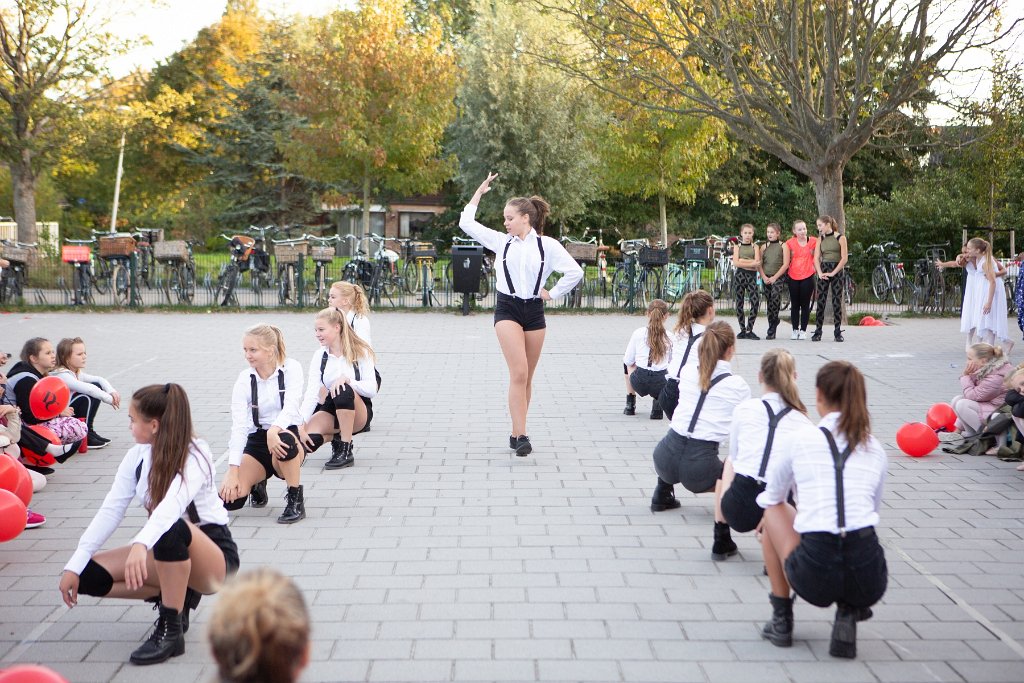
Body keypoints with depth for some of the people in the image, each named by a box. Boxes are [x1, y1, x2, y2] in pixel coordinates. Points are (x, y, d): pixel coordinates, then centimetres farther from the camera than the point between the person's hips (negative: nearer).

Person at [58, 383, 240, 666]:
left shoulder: (194, 454, -21)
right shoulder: (137, 456, -1)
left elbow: (172, 504, -40)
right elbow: (110, 511, -6)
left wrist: (141, 544, -58)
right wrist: (74, 565, -15)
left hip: (211, 553, -7)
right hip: (167, 553, 7)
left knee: (172, 530, -40)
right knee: (90, 574, -12)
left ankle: (171, 629, -24)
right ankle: (175, 595, 3)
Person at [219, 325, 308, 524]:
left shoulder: (291, 368, -7)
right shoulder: (244, 379, -5)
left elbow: (291, 406, -22)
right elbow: (238, 425, -14)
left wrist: (274, 430, -44)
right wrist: (233, 470, -23)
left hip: (286, 437, -2)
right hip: (256, 441, 2)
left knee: (284, 439, -41)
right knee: (229, 497, -21)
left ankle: (296, 500, -18)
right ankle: (257, 484, 16)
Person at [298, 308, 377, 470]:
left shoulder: (360, 352, -7)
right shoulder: (319, 356, 1)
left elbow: (372, 389, -17)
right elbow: (311, 393, -9)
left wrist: (346, 379, -33)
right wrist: (301, 424, -22)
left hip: (359, 412, -3)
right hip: (332, 410, 3)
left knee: (343, 390, -37)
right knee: (305, 438, -27)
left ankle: (346, 451, -25)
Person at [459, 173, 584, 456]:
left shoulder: (547, 244, 1)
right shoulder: (501, 241, 6)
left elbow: (575, 272, 2)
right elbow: (466, 223, 7)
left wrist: (552, 293, 2)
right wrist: (479, 192, 7)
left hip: (534, 311, 1)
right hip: (507, 310, -1)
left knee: (527, 377, 8)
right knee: (519, 373, -16)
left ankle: (517, 433, 19)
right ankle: (521, 435, -19)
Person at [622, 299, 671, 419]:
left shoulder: (638, 333, 0)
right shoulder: (669, 336, 1)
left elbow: (628, 361, 6)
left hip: (639, 382, 1)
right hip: (660, 384, -1)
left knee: (627, 362, 33)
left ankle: (630, 404, 31)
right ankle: (658, 406, 10)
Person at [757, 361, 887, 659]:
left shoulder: (796, 440, 4)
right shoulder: (876, 449, 12)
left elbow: (772, 497, 21)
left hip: (815, 576, -2)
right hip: (869, 581, 3)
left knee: (773, 511, 26)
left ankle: (781, 620, 24)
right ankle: (848, 613, 10)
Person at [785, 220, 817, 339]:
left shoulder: (813, 241, -1)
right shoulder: (790, 243, 0)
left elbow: (816, 258, 6)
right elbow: (786, 260, 8)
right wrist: (786, 272, 0)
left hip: (808, 276, -1)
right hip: (793, 277, 1)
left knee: (805, 305, 3)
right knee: (794, 304, 7)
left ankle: (803, 330, 8)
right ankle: (795, 330, 14)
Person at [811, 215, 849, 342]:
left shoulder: (840, 237, -3)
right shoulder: (820, 239, 9)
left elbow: (844, 258, -8)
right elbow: (816, 258, 5)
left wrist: (833, 273, -13)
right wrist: (820, 273, -10)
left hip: (837, 271, -3)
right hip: (823, 271, 3)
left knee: (837, 302, -1)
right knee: (820, 301, -1)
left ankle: (838, 332, 4)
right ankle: (817, 332, 1)